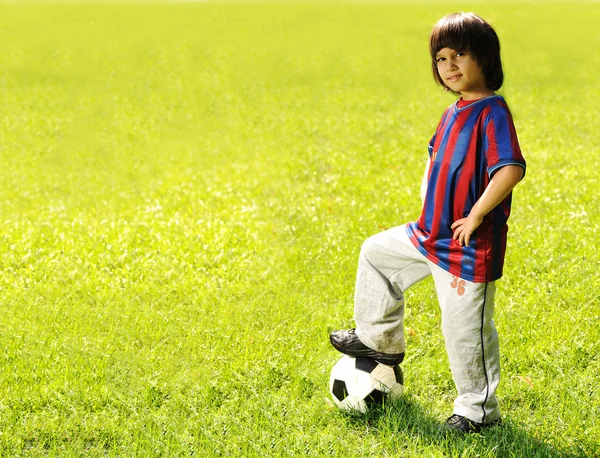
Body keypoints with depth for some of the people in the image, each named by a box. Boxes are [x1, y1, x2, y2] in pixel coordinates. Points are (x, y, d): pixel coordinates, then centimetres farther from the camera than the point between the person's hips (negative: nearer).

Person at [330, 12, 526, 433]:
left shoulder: (492, 112, -18)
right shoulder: (454, 113, 9)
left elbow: (511, 169, -30)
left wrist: (476, 216, -25)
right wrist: (430, 212, 13)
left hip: (471, 246, -9)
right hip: (429, 237, 9)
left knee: (466, 328, 1)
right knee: (376, 252, 22)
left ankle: (478, 409, 21)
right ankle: (380, 341, 35)